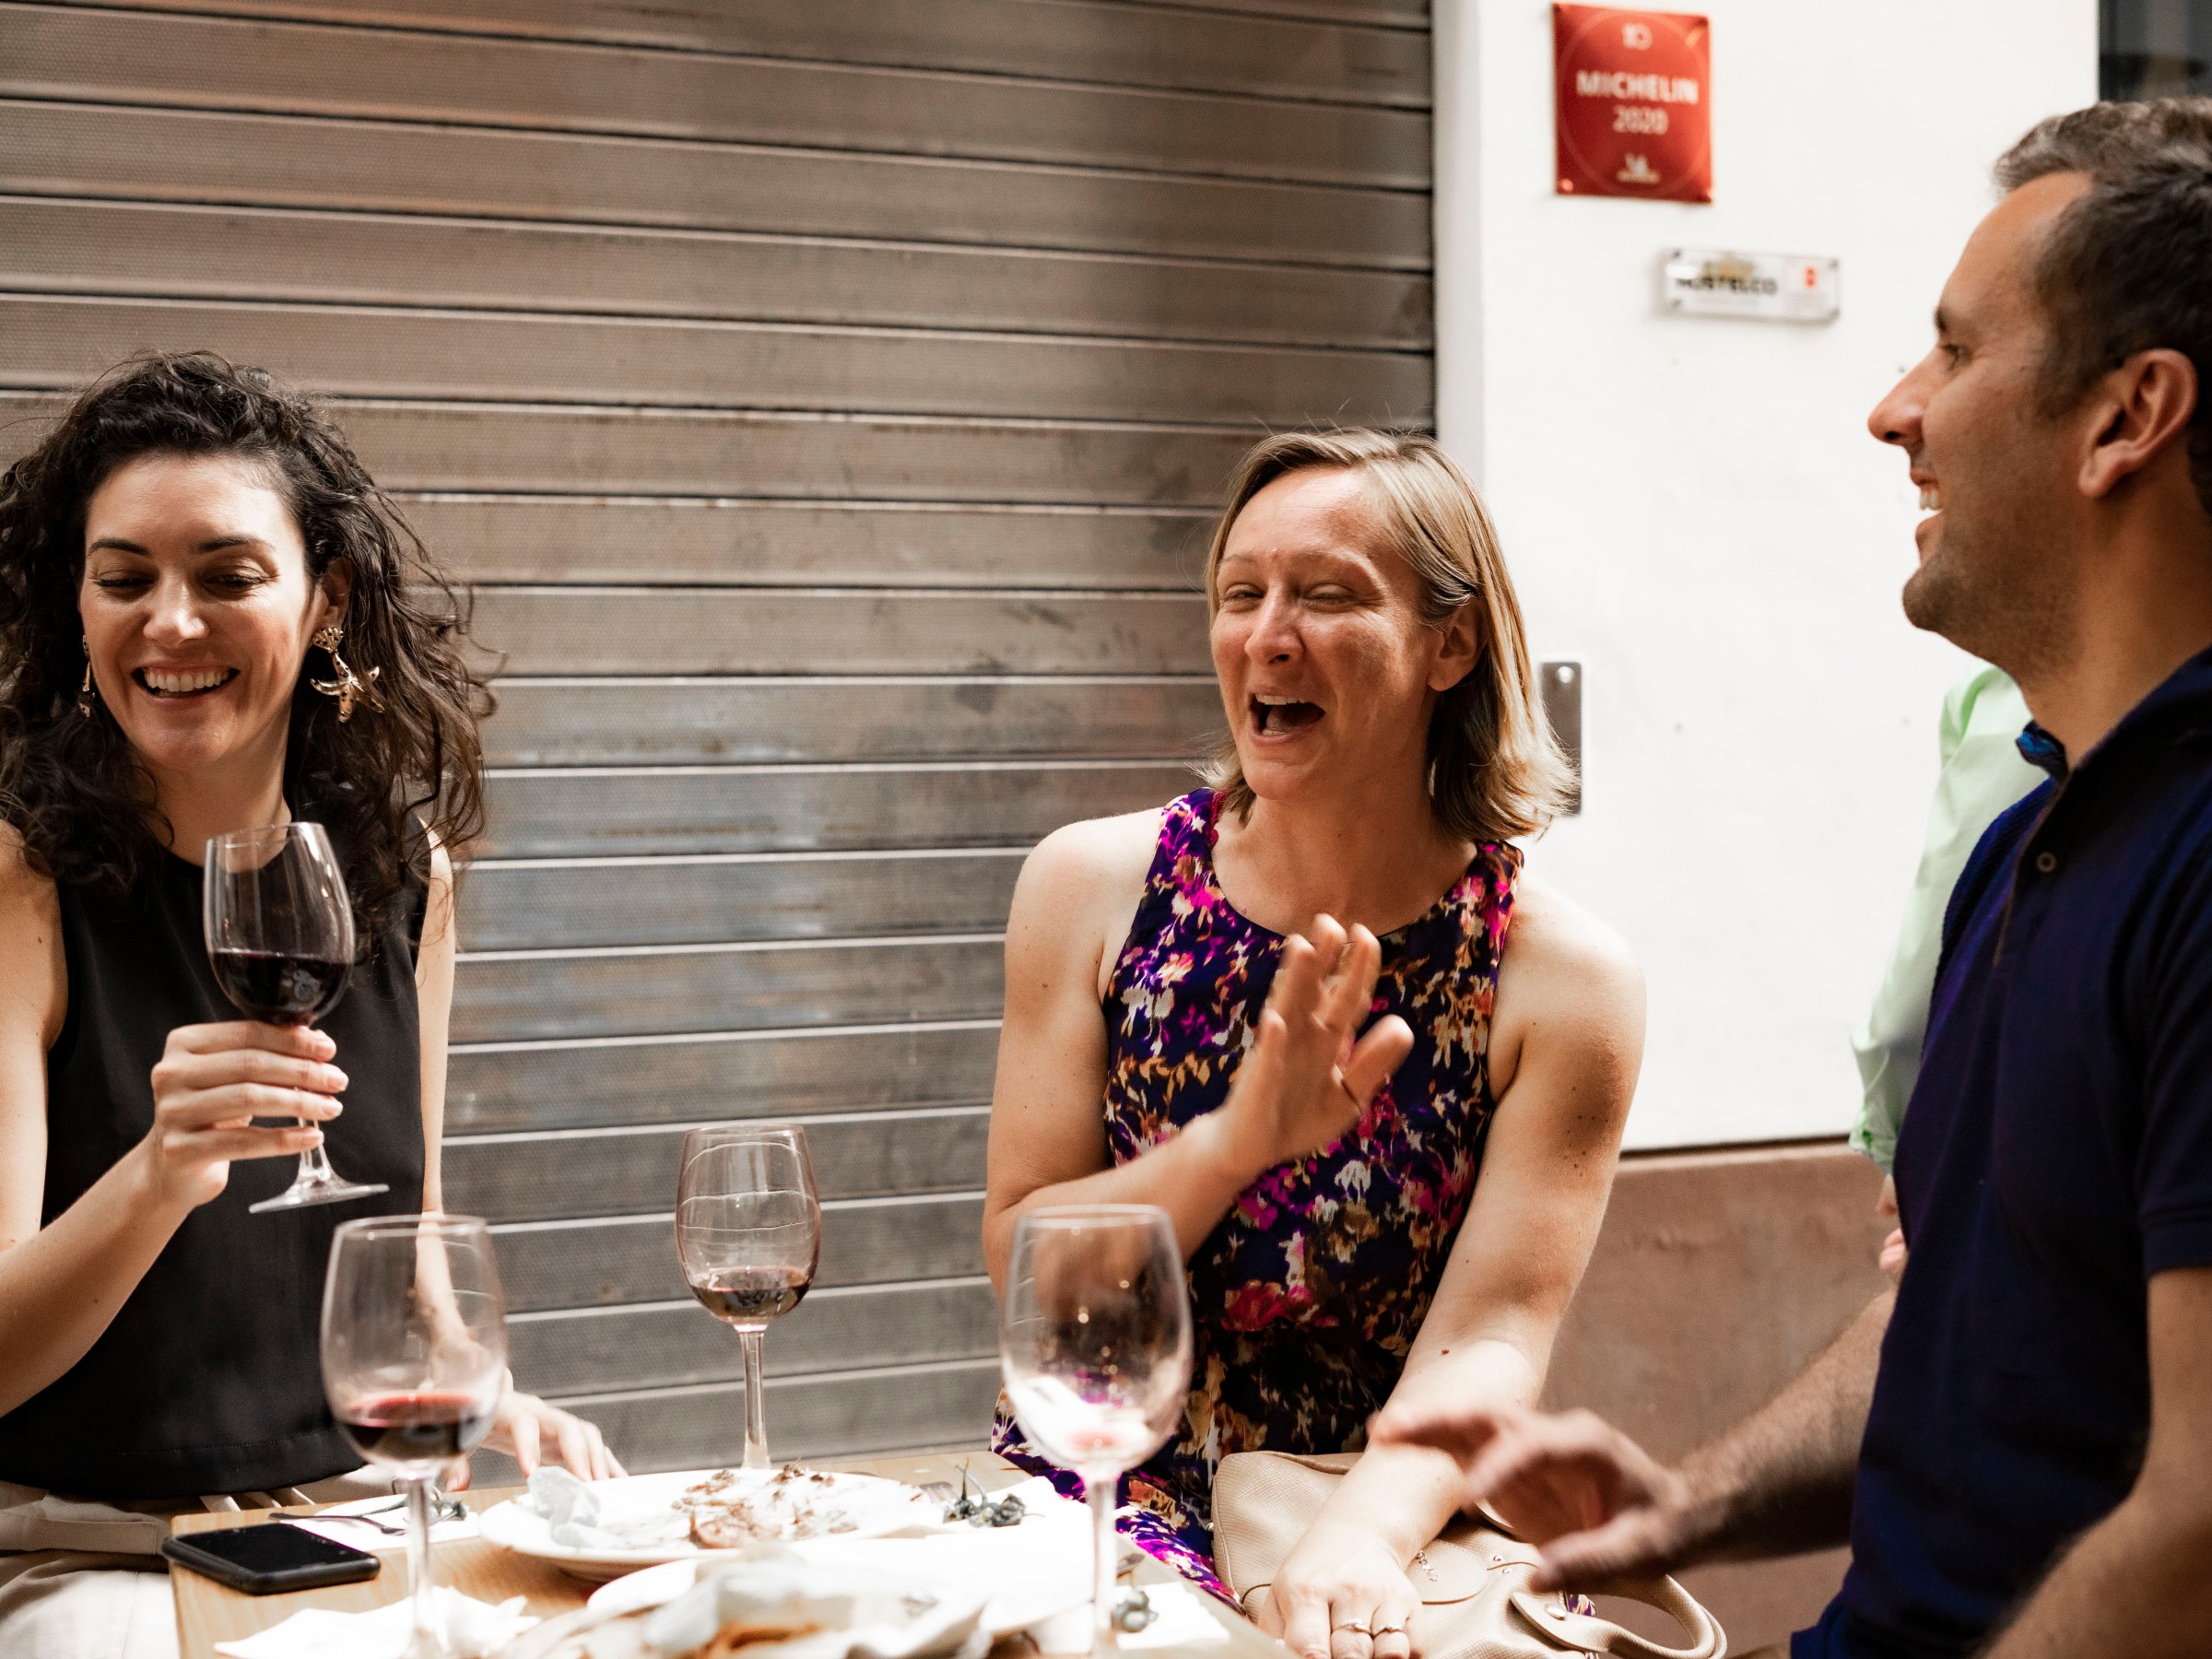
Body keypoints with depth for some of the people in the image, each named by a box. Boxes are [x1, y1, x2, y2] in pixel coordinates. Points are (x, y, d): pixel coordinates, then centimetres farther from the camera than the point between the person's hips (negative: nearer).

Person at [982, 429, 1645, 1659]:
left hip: (1372, 1526, -2)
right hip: (1089, 1500, 2)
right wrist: (1236, 1143, -20)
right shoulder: (1094, 886, -1)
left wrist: (1360, 1539, -30)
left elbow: (1491, 1339, -11)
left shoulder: (1561, 980, -6)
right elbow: (1023, 1265, -2)